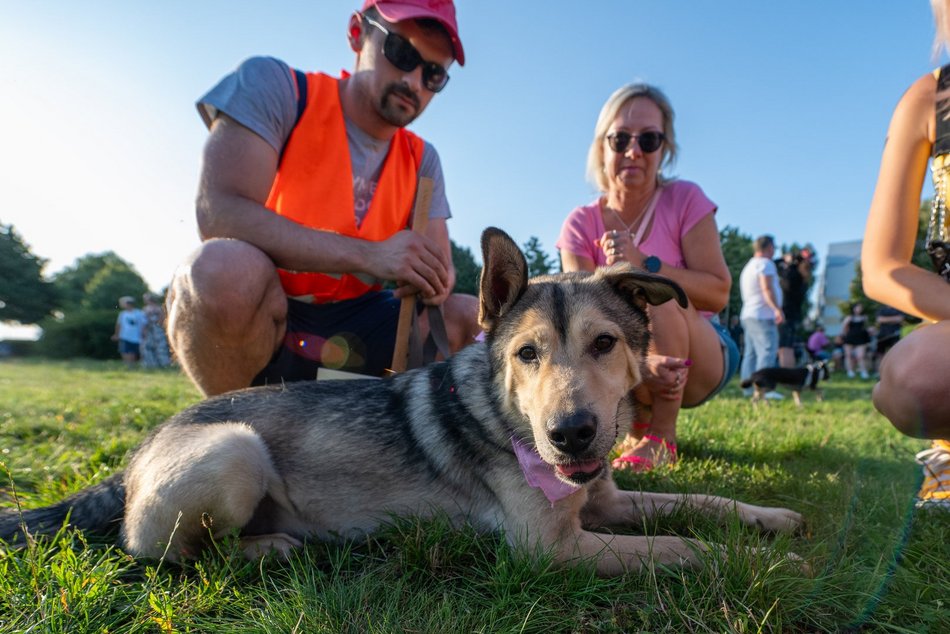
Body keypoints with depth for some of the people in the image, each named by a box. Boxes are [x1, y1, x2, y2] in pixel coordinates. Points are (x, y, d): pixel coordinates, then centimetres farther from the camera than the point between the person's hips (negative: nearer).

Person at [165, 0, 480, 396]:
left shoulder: (422, 161, 5)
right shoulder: (273, 86, -10)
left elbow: (441, 264, 2)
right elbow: (219, 215, -24)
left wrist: (434, 279, -24)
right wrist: (370, 255, -28)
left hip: (347, 330, 5)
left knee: (470, 319, -9)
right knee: (227, 266, -36)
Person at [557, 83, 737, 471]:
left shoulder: (685, 200, -10)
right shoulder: (581, 224, -7)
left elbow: (719, 293, -17)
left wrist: (645, 265, -34)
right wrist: (638, 362, -38)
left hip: (702, 358, -2)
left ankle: (662, 437, -18)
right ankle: (638, 422, 2)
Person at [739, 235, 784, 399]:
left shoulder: (749, 266, 22)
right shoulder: (765, 263, -7)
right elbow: (767, 289, -20)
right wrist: (778, 309, -28)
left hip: (749, 315, 10)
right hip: (762, 316, -10)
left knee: (751, 352, 9)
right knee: (767, 350, -15)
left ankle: (748, 387, 10)